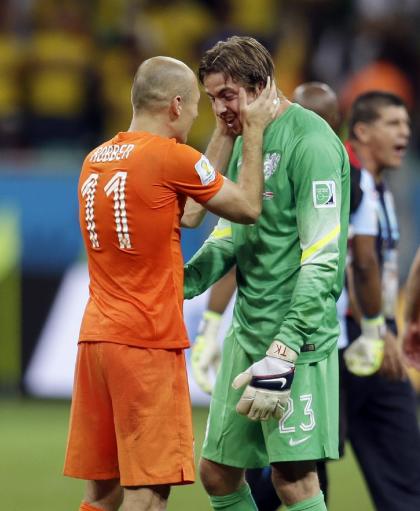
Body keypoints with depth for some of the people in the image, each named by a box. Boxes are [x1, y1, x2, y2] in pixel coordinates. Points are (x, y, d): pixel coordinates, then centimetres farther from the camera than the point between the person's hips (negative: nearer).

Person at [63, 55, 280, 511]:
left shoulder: (95, 160, 13)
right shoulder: (170, 156, -10)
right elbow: (247, 207, 1)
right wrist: (253, 131, 10)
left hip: (94, 336, 8)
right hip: (148, 341, -8)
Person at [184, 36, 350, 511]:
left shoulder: (311, 143, -14)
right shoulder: (244, 142, 14)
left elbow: (322, 260, -19)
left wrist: (284, 351, -25)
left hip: (297, 337, -9)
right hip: (246, 330, 9)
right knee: (216, 471, 9)